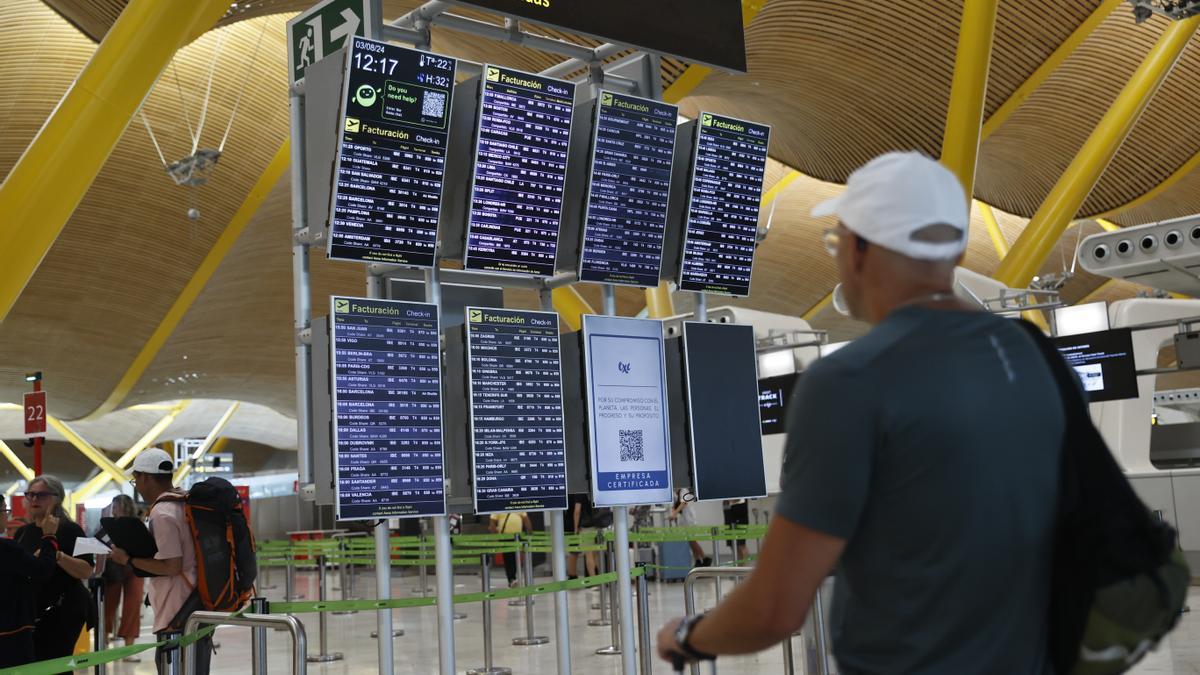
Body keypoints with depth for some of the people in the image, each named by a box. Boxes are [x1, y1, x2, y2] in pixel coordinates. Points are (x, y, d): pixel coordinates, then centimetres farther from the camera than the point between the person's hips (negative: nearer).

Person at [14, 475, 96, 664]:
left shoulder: (69, 530, -6)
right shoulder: (22, 532, 13)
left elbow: (87, 571, -15)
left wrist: (58, 555, -26)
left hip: (62, 613, -6)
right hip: (30, 613, 6)